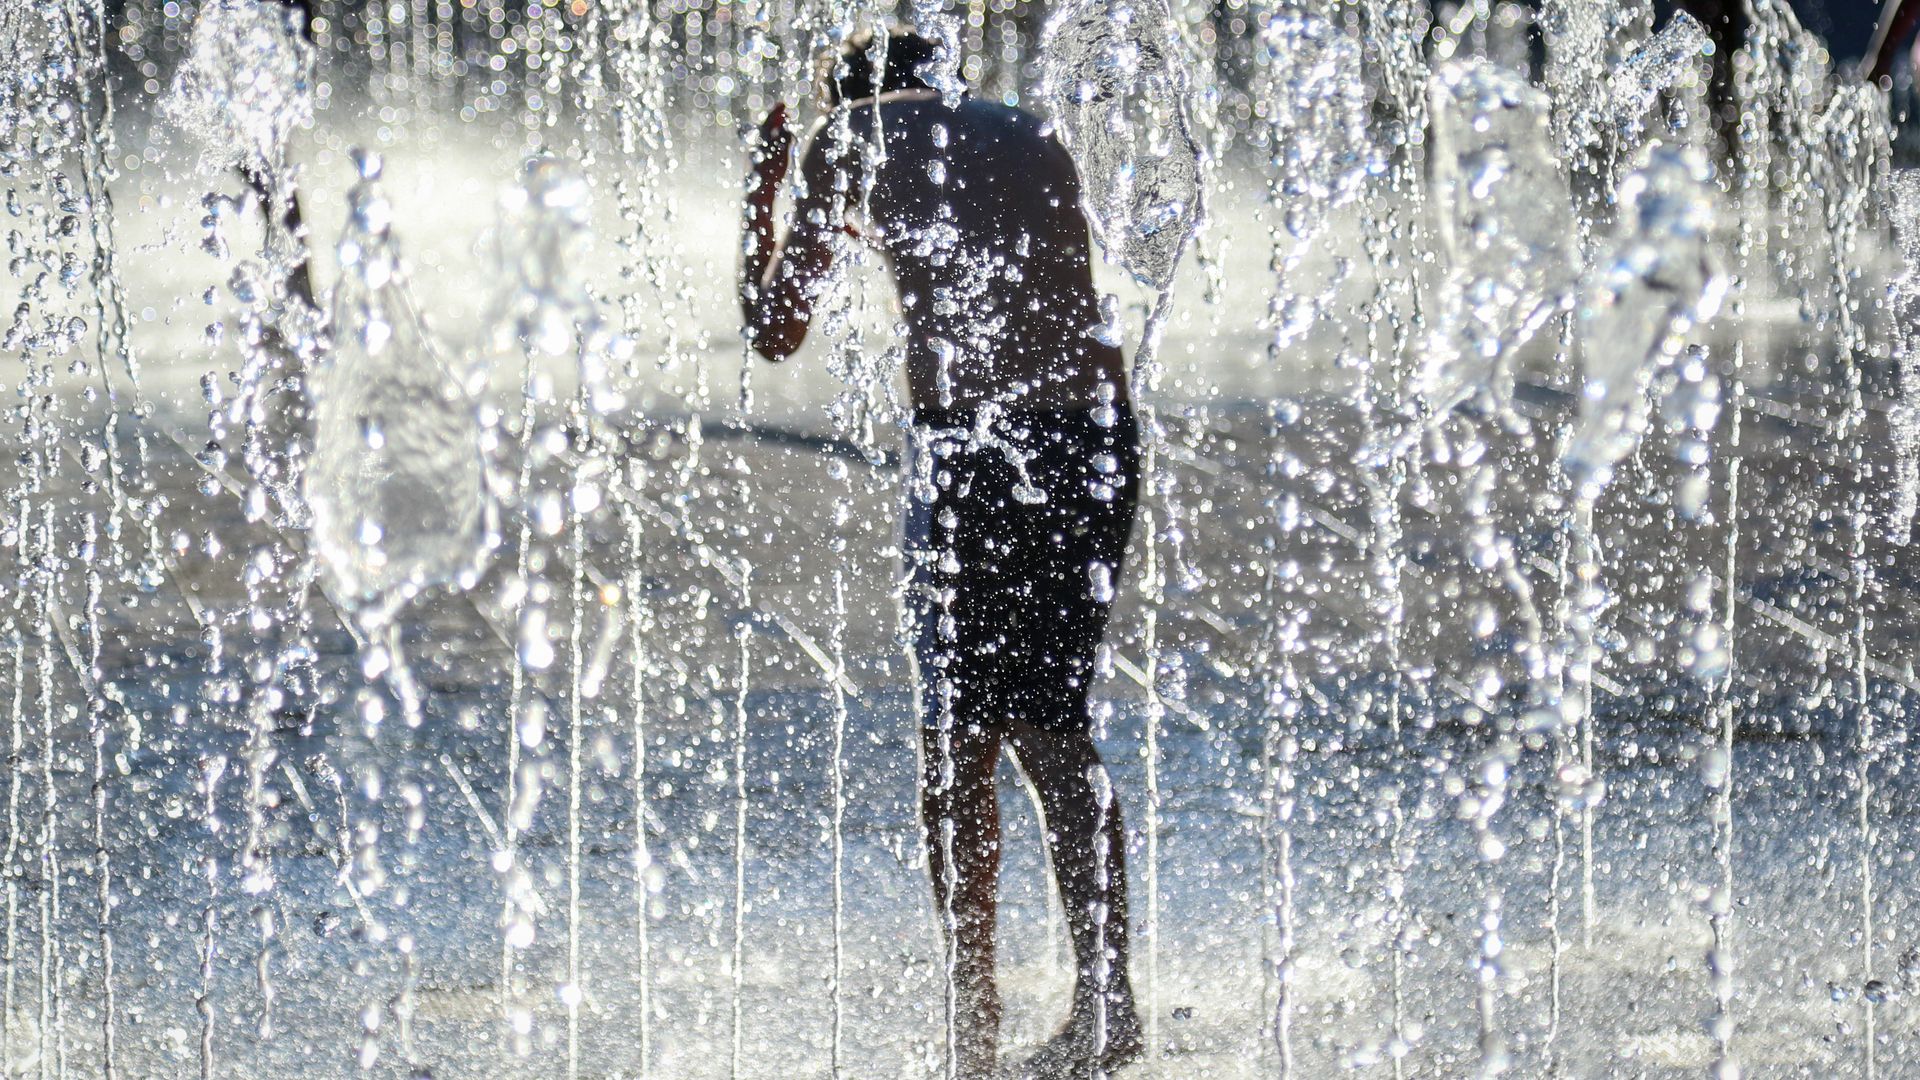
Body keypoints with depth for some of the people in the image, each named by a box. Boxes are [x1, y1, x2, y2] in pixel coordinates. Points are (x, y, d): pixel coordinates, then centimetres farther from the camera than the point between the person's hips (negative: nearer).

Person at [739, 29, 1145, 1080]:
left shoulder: (851, 139, 8)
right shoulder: (1028, 135, 21)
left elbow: (775, 331, 12)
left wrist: (760, 192, 27)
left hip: (971, 443, -5)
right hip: (1096, 428, 5)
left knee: (958, 744, 3)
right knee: (1054, 729, 15)